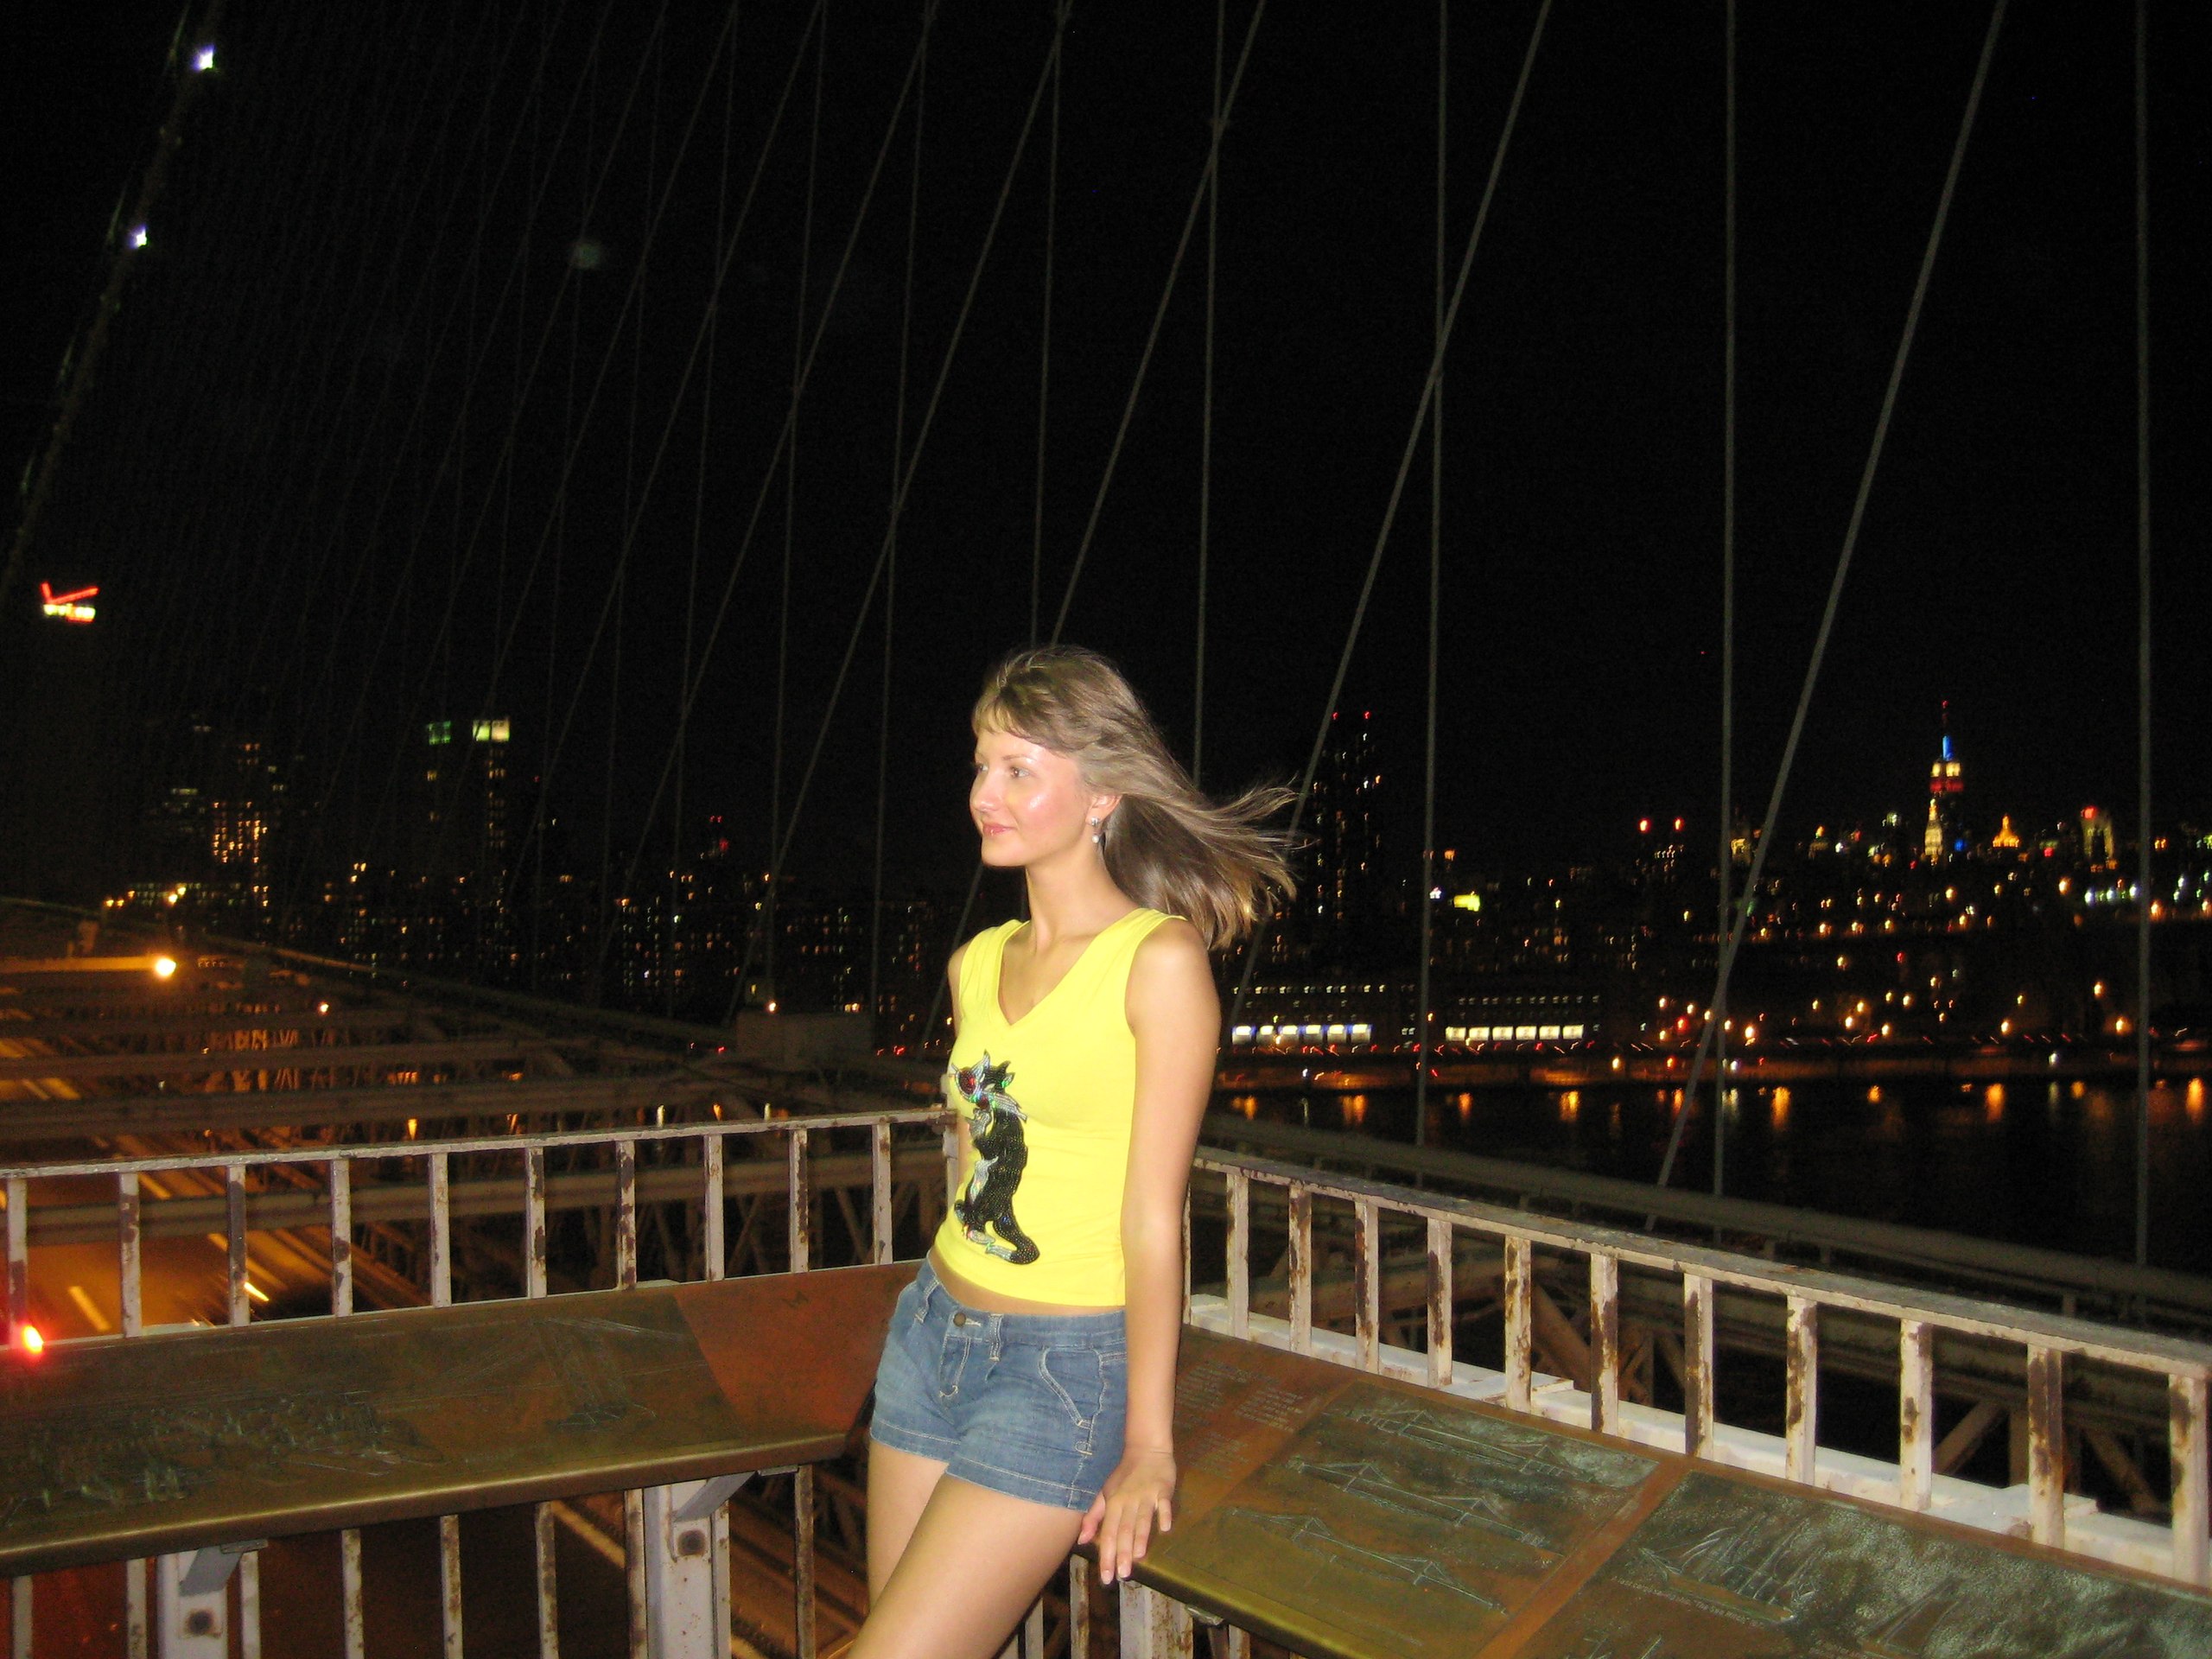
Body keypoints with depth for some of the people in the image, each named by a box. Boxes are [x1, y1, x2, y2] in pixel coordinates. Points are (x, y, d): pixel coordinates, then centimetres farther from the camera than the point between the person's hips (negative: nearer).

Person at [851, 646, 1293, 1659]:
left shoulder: (1160, 960, -14)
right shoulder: (977, 963, 7)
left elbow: (1153, 1217, -14)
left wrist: (1149, 1444, -12)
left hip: (1068, 1364, -7)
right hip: (933, 1332, 7)